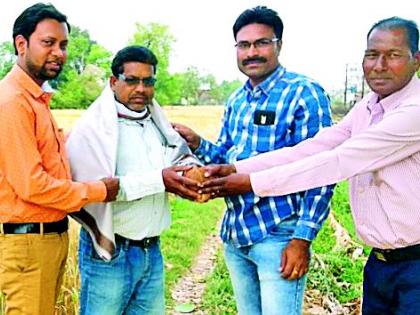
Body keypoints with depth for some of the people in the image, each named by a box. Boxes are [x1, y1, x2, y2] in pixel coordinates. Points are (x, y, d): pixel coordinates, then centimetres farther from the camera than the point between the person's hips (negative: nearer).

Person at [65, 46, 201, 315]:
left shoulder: (156, 123, 11)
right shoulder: (93, 128, -11)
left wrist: (192, 171, -16)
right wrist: (158, 180, -24)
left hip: (152, 250, 6)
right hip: (109, 252, -6)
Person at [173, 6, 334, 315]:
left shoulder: (304, 93, -12)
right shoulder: (236, 100, 9)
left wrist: (302, 239, -19)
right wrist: (197, 143, -4)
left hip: (278, 234, -7)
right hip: (234, 232, 7)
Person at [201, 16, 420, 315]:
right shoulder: (366, 108, 7)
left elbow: (338, 161, -23)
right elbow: (309, 149, -3)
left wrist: (254, 183, -20)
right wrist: (236, 169, -12)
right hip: (379, 260, 7)